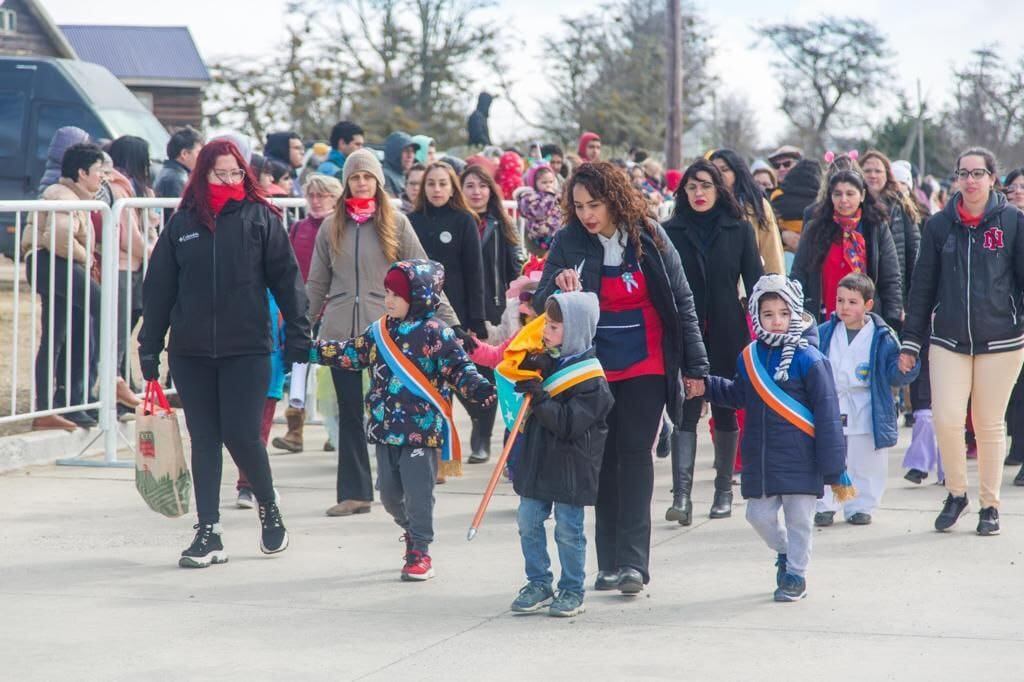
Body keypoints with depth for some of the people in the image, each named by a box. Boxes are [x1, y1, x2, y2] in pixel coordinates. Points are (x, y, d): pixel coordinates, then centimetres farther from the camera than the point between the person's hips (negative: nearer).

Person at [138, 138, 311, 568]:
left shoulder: (260, 219, 1)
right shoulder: (182, 224, 7)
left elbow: (286, 278, 0)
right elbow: (158, 288, 10)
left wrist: (297, 332, -5)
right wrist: (149, 347, 9)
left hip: (247, 350, -3)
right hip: (190, 353, 3)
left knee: (241, 435, -6)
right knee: (204, 440, 5)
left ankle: (269, 508, 21)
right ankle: (208, 533, 9)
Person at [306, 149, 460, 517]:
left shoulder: (396, 223, 3)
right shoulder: (331, 227, 10)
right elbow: (316, 284, 14)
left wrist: (448, 319, -5)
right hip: (341, 333, 2)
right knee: (350, 413, 5)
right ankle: (353, 492, 9)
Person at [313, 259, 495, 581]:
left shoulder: (436, 334, -8)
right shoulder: (379, 332, 10)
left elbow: (459, 368, -10)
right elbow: (351, 354, 19)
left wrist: (478, 388, -27)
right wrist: (312, 350, 16)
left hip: (422, 430, -6)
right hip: (385, 430, 6)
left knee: (418, 492, -3)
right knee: (389, 493, 13)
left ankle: (419, 553, 9)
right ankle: (413, 531, 37)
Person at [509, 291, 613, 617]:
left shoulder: (591, 379, -17)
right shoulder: (547, 359, 5)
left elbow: (569, 422, -24)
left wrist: (539, 397, -27)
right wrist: (528, 369, -3)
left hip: (569, 466, -7)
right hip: (537, 459, 7)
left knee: (568, 529, 2)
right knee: (529, 523, 9)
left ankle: (572, 591, 13)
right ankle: (538, 584, 19)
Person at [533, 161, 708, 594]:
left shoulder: (649, 237, -5)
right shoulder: (567, 243, -5)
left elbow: (681, 301, 1)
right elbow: (541, 305, -4)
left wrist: (695, 365, 1)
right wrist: (559, 292, -27)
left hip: (646, 367, -1)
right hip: (594, 369, 2)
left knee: (635, 455, -7)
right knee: (604, 460, 6)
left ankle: (633, 561, -9)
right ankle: (608, 562, 12)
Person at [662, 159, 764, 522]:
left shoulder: (739, 230, 4)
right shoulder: (670, 231, 4)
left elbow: (754, 282, 4)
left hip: (727, 335, 1)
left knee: (725, 411, 9)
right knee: (685, 411, -7)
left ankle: (724, 491, 20)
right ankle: (681, 495, -14)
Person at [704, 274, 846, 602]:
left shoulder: (808, 359, -11)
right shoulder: (749, 357, 4)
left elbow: (827, 412, -10)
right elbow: (737, 395, 24)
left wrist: (832, 464, -11)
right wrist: (705, 385, 13)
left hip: (800, 460, -5)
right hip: (760, 459, 5)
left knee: (799, 519, 4)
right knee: (759, 514, 9)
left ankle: (796, 574, 19)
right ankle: (784, 553, 36)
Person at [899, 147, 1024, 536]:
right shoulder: (939, 225, 6)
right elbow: (922, 285, 9)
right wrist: (911, 341, 7)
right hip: (948, 341, 2)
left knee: (990, 425, 5)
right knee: (946, 419, -9)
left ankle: (990, 505, 18)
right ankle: (956, 493, 13)